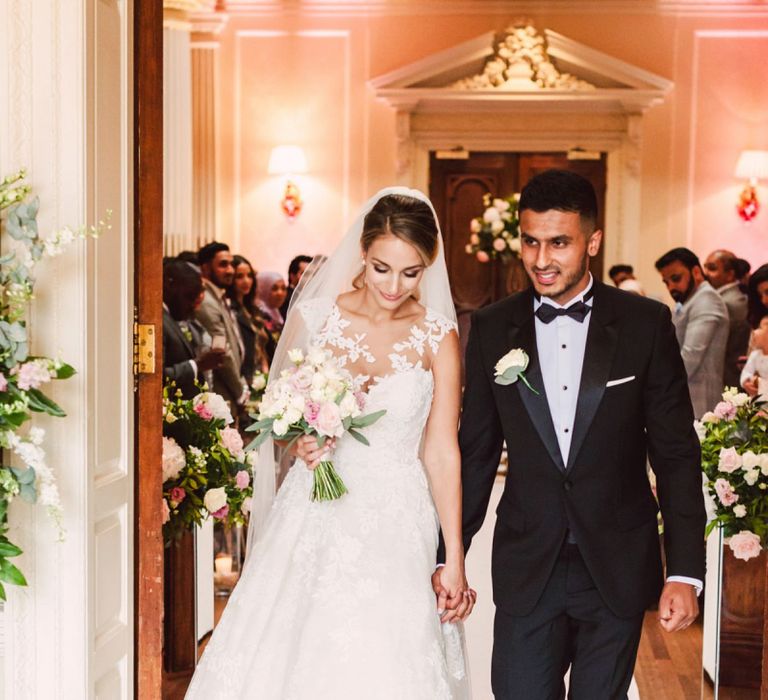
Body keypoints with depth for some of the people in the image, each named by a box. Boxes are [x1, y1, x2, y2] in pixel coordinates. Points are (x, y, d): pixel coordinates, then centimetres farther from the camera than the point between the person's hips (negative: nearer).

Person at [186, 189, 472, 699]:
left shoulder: (437, 340, -3)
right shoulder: (314, 317, 0)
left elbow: (441, 451, -4)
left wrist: (455, 560, -7)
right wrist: (300, 440, -14)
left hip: (395, 529, -1)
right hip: (313, 521, 1)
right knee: (280, 659, -3)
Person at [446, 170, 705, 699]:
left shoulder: (647, 324, -4)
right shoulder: (493, 328, 1)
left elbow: (677, 454, -3)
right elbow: (476, 453, 7)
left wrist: (685, 572, -7)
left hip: (618, 570, -1)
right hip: (527, 570, 1)